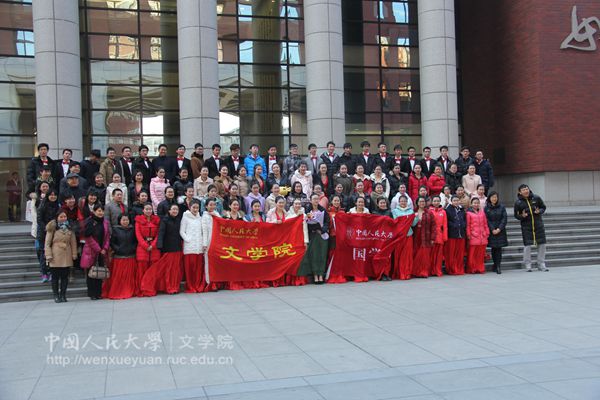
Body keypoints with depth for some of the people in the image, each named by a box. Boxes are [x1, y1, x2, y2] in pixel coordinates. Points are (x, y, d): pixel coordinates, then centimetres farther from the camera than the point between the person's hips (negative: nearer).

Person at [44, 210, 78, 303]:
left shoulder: (69, 228, 9)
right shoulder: (52, 228, -2)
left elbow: (73, 242, 9)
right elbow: (47, 243, -3)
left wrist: (74, 254, 3)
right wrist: (48, 255, -9)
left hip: (66, 256, 3)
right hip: (55, 257, -3)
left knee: (65, 276, 5)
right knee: (55, 276, 2)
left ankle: (63, 295, 14)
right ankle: (56, 296, 9)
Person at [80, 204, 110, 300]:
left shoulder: (105, 222, 10)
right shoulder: (89, 222, -5)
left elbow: (107, 237, 10)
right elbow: (89, 238, -9)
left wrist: (105, 249, -4)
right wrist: (98, 249, -10)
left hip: (102, 252, 4)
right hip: (91, 251, -4)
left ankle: (98, 293, 11)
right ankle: (92, 294, 5)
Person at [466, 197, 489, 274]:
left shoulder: (482, 212, 16)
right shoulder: (468, 213, 1)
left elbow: (485, 224, 17)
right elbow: (467, 225, -3)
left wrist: (487, 233, 10)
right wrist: (468, 235, -8)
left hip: (482, 237, 4)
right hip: (473, 237, -4)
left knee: (481, 254, 6)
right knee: (472, 254, -3)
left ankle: (480, 268, 13)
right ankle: (471, 269, 4)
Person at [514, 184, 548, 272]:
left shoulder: (536, 198, -1)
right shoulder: (518, 202, -4)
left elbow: (543, 207, 11)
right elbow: (516, 215, 3)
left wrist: (540, 211, -11)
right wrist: (522, 216, -19)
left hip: (538, 225, 2)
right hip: (526, 226, -2)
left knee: (542, 244, 5)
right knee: (527, 245, -4)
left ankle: (541, 264, 17)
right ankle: (528, 265, 8)